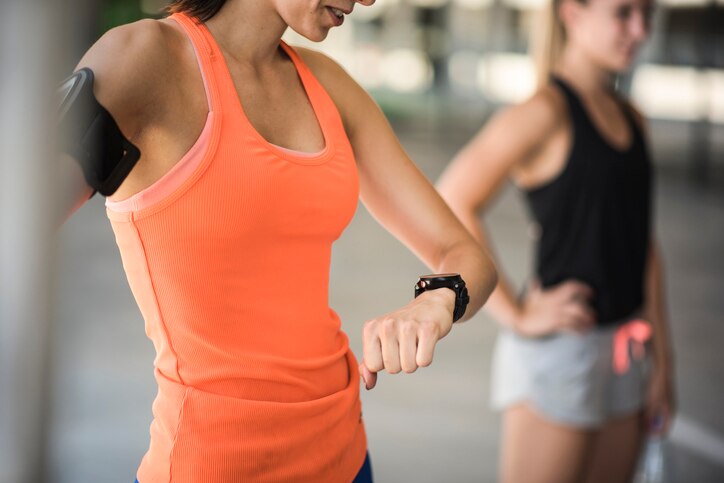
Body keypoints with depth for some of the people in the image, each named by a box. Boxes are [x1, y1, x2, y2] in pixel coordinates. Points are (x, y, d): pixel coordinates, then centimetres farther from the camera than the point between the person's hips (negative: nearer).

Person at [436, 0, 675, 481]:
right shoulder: (547, 111, -13)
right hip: (559, 351, -7)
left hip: (624, 350, 8)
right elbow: (451, 206, -20)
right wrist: (517, 315, -16)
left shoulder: (630, 117, 11)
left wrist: (662, 359, 13)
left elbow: (644, 246, 14)